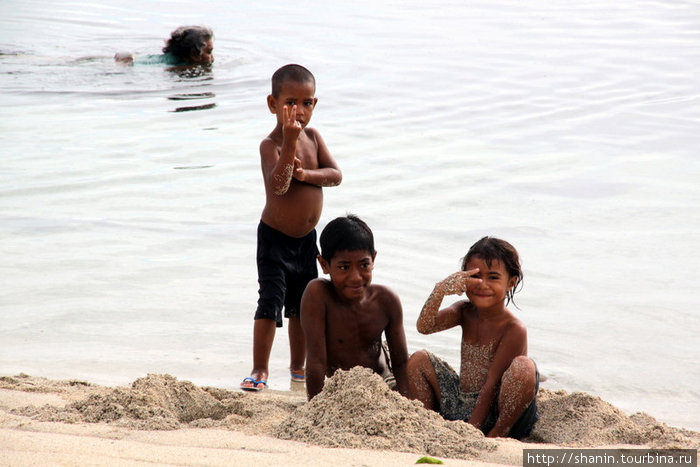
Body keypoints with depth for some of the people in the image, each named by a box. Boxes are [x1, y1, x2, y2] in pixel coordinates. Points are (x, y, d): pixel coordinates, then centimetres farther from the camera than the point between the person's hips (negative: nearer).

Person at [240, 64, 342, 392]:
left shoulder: (313, 137, 1)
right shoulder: (271, 144, -18)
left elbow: (335, 175, -7)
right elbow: (278, 186, -34)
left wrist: (304, 173, -24)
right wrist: (290, 141, -41)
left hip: (306, 238, 6)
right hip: (275, 238, -6)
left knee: (303, 304, 16)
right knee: (271, 301, -12)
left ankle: (299, 365, 29)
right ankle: (259, 370, -4)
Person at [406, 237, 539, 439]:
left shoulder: (514, 330, -14)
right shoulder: (465, 312, 5)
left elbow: (491, 385, -18)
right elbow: (424, 327, -12)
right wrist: (440, 291, -30)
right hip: (460, 407, 6)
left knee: (523, 367, -32)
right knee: (418, 360, 2)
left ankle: (498, 436, -19)